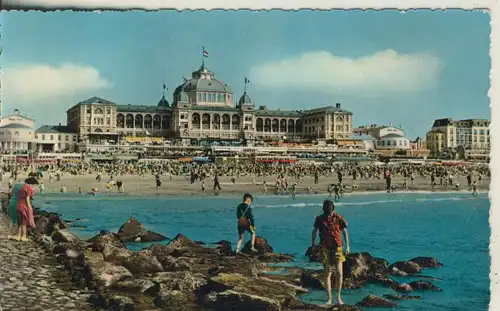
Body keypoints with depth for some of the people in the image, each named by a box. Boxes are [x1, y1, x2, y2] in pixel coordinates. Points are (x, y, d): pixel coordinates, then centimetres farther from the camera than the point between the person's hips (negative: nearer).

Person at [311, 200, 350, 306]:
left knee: (339, 273, -8)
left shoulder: (339, 218, -3)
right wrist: (313, 242, 21)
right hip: (325, 248, 1)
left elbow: (345, 231, 7)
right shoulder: (319, 219, 0)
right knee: (327, 274, 1)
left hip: (337, 247, -1)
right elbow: (315, 230, 16)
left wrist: (347, 246, 4)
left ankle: (338, 297, 10)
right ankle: (329, 299, 7)